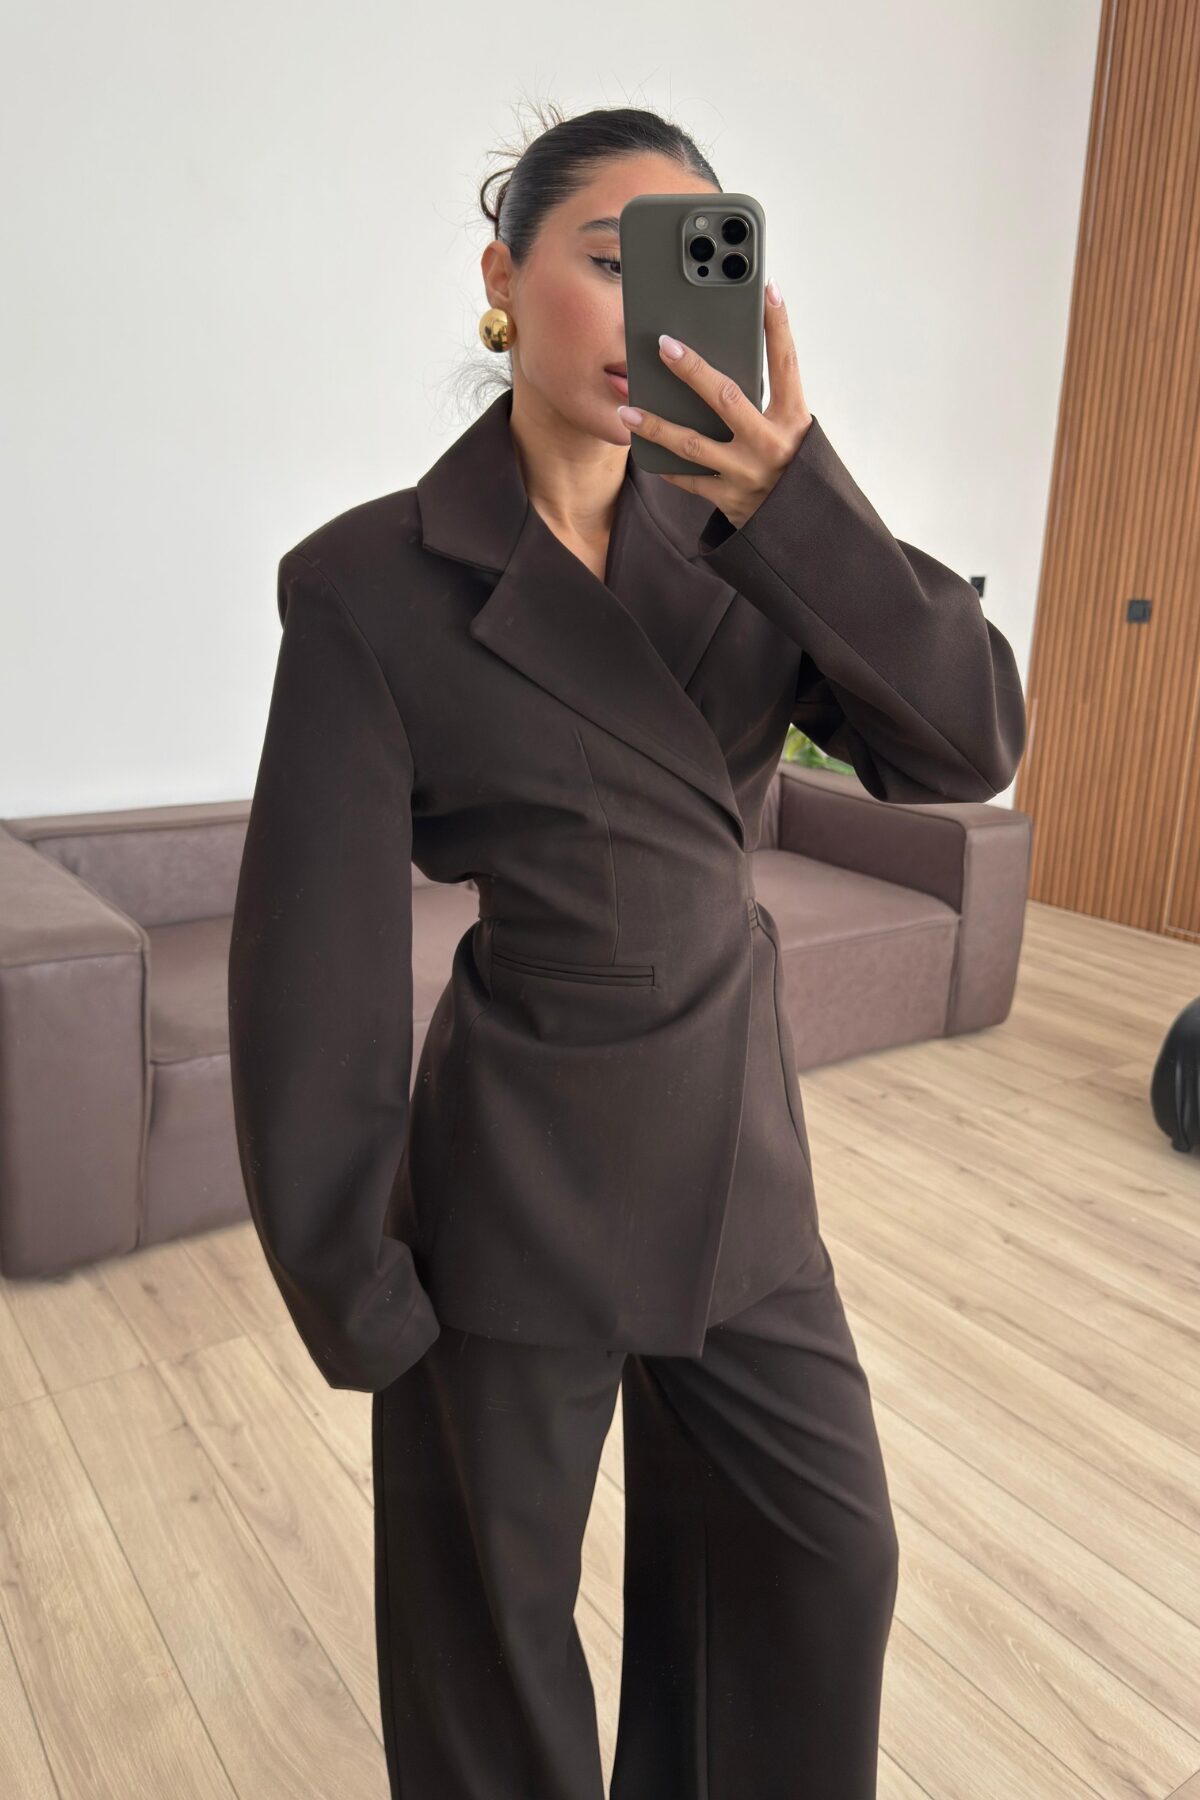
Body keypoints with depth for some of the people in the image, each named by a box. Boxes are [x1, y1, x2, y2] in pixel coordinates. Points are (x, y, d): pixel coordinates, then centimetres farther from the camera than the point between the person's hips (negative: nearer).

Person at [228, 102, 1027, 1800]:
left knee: (827, 1548, 23)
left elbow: (972, 742, -11)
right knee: (495, 1615, 18)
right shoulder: (372, 582, -15)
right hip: (517, 1181, -5)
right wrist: (352, 1283, -10)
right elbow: (316, 968, -15)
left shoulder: (735, 541, -1)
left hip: (740, 1149, 6)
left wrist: (803, 500, -25)